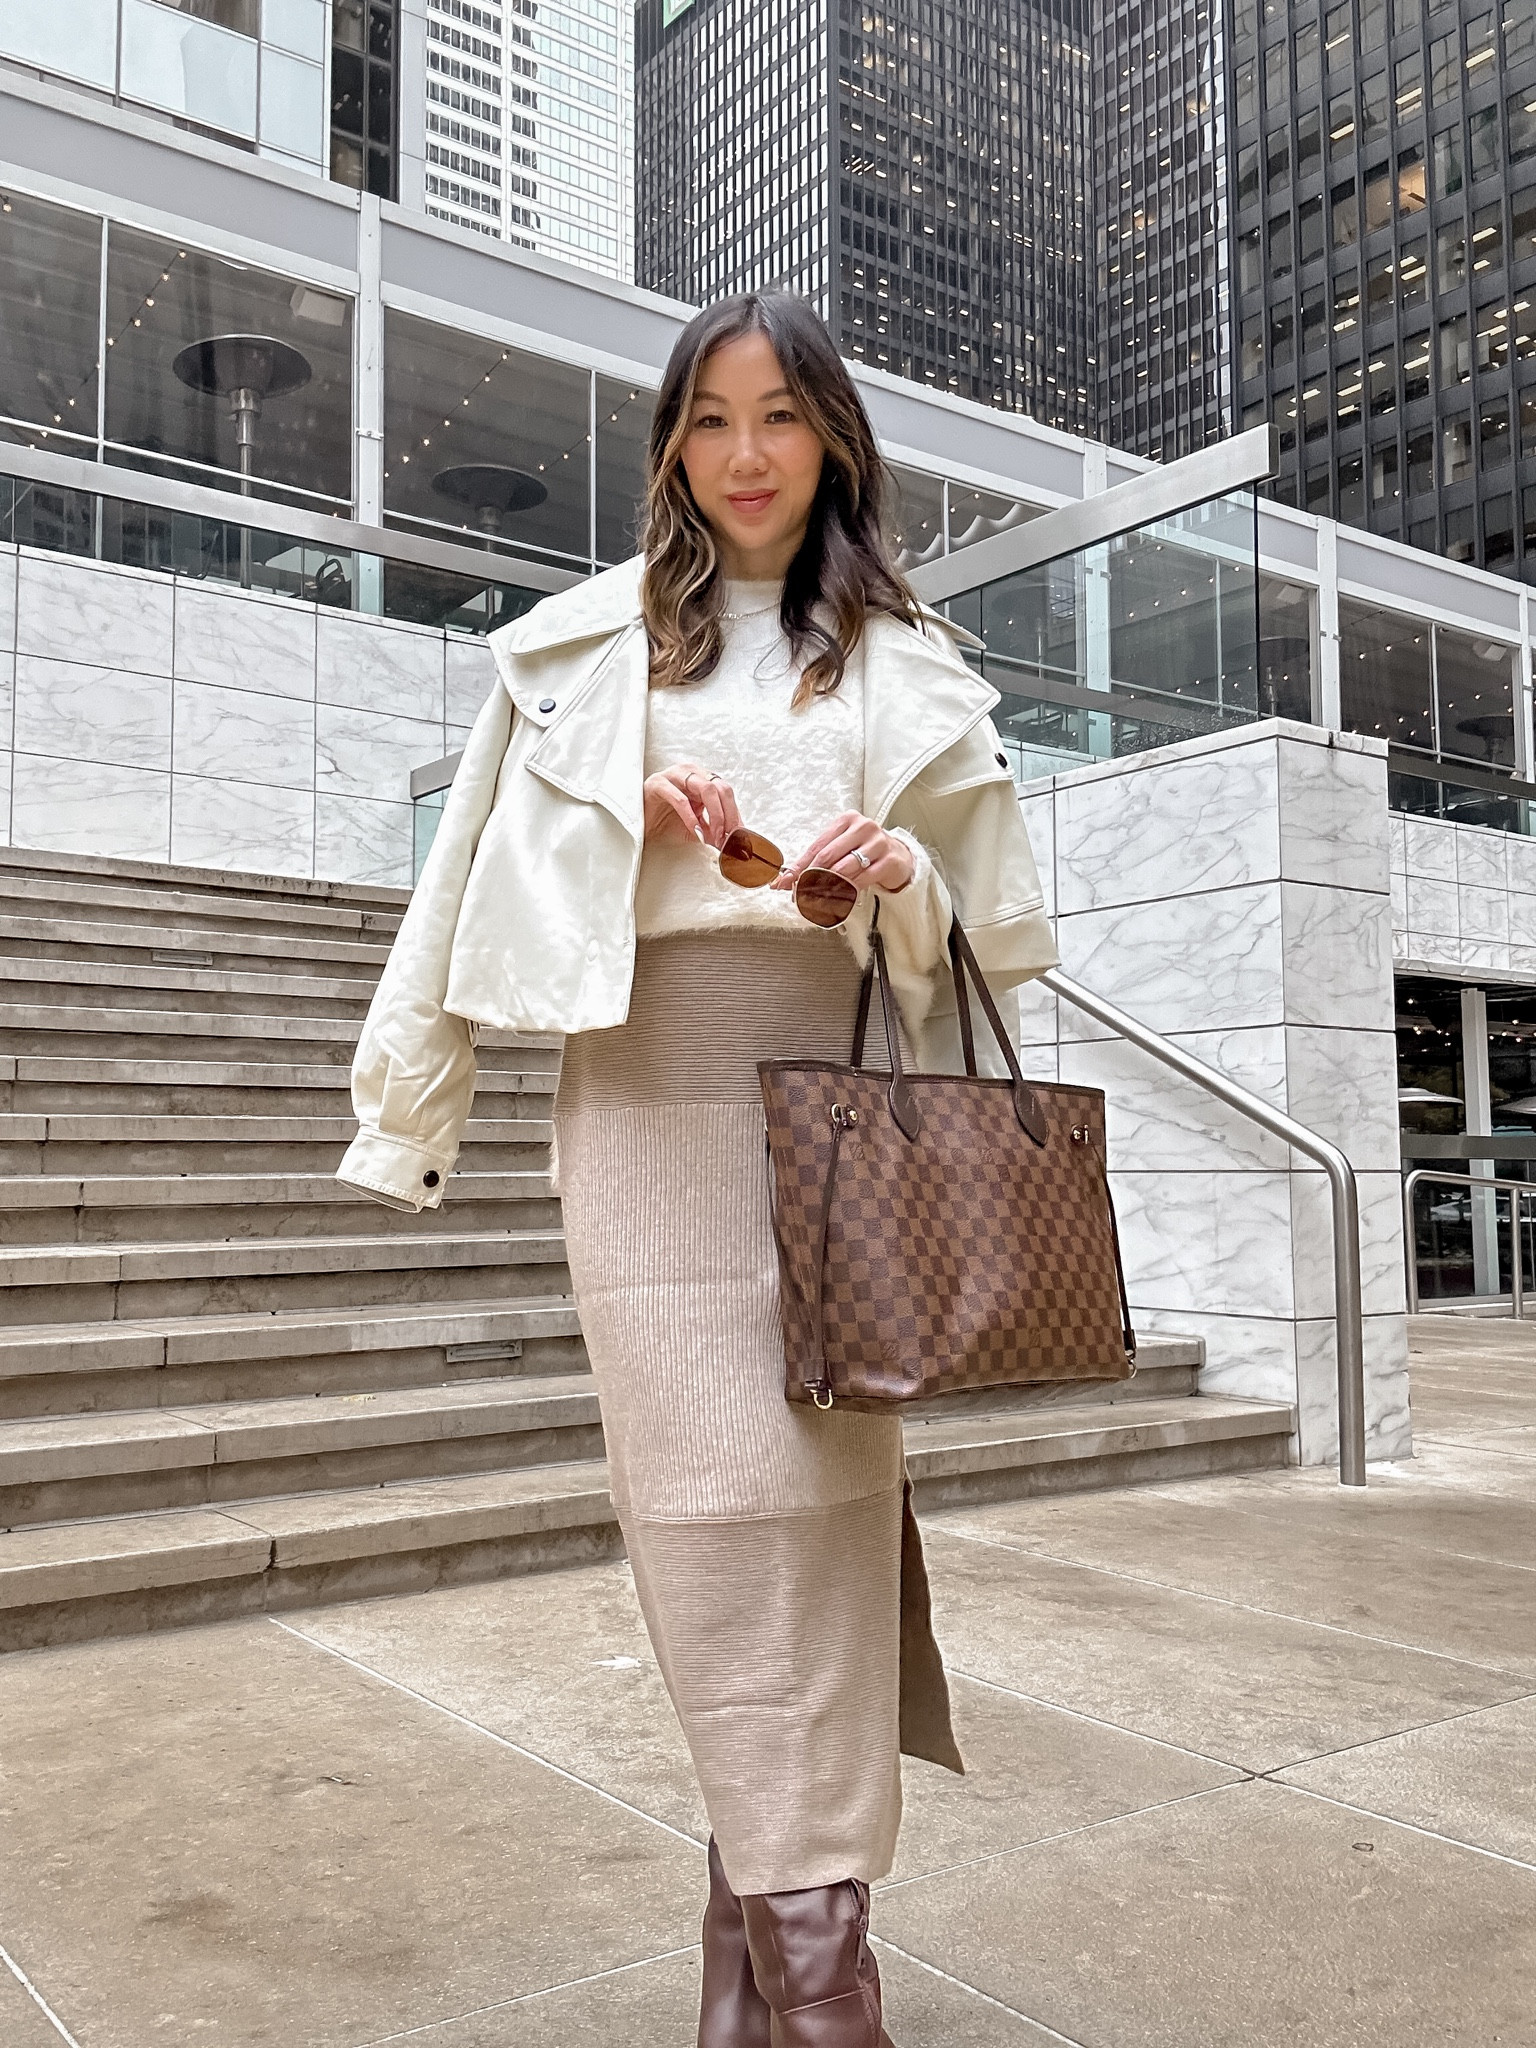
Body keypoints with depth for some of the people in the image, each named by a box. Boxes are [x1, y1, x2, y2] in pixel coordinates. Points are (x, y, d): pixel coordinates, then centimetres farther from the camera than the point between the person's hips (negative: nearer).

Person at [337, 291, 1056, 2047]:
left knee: (823, 1479, -3)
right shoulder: (588, 646, 16)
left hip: (835, 1097, 1)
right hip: (651, 1098, -1)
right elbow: (491, 871, 17)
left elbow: (972, 924, 15)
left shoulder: (902, 664, 17)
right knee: (720, 1483, -7)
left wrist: (890, 877, -4)